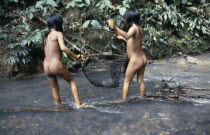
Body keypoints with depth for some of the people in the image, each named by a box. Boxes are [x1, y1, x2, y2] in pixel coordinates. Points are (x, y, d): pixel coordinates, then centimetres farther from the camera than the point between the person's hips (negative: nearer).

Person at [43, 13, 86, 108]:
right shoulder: (58, 33, -4)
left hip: (46, 67, 6)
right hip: (56, 65, -6)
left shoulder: (47, 36, 17)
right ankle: (78, 103, 10)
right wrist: (75, 56, -15)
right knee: (72, 81, 14)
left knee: (54, 88, 21)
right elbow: (63, 48, -21)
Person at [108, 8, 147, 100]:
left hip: (135, 61, -8)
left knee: (126, 82, 6)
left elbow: (127, 36, -43)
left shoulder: (133, 28, -19)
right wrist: (122, 38, 30)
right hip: (143, 59, 8)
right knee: (140, 81, 19)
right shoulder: (139, 29, 7)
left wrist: (115, 27, -56)